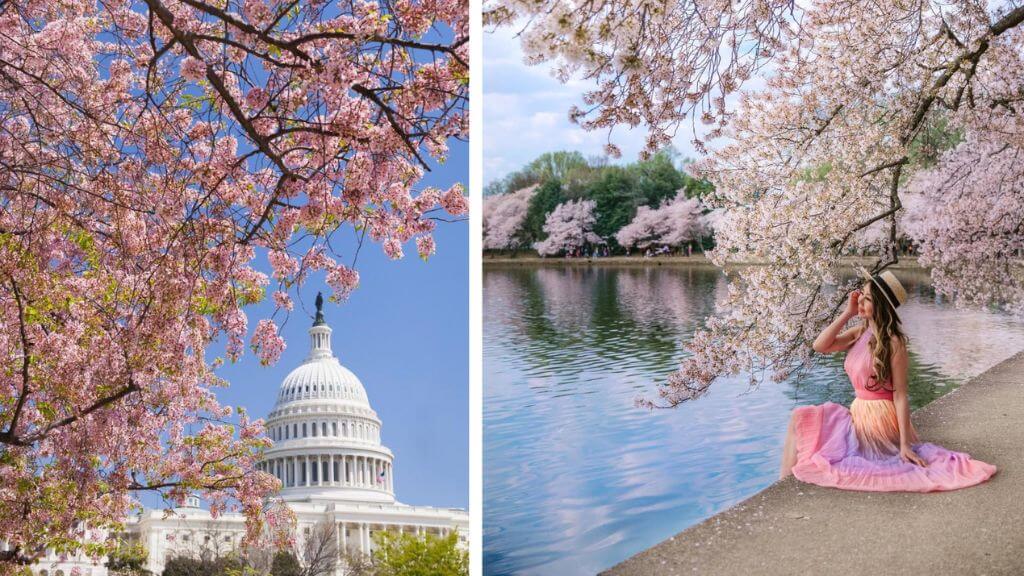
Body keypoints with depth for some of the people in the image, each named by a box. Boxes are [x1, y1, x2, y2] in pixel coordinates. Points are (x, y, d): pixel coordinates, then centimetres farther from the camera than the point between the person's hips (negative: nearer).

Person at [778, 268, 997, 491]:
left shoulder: (893, 342, -15)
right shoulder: (860, 333, 5)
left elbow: (900, 395, -16)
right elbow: (820, 346, -2)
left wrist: (905, 444, -18)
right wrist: (847, 313, -4)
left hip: (879, 418, -7)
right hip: (858, 413, 7)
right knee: (800, 417, 0)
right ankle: (785, 480, 5)